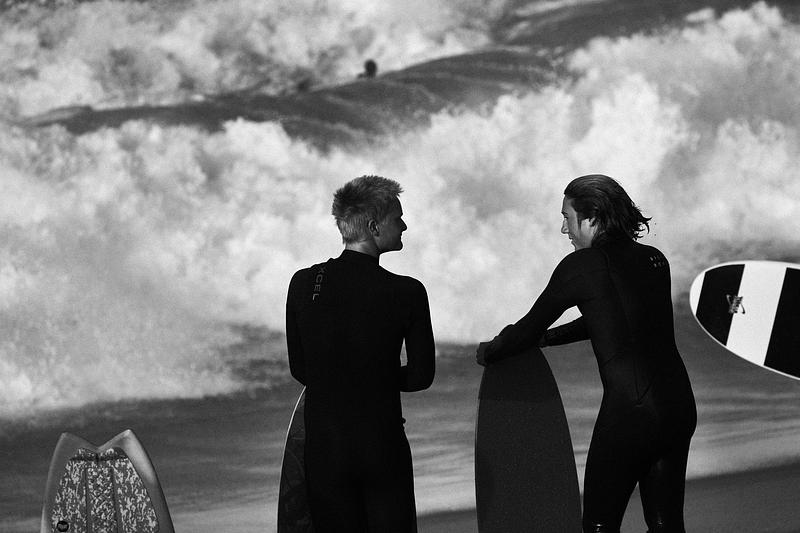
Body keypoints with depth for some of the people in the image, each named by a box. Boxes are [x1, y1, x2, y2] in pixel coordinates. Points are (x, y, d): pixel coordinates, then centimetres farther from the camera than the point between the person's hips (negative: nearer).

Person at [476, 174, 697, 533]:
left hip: (629, 410, -7)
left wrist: (488, 353, 22)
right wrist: (547, 338, 38)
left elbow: (530, 326, 3)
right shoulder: (654, 261, 13)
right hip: (679, 405, 7)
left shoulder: (582, 266, -7)